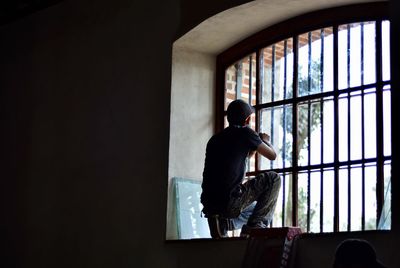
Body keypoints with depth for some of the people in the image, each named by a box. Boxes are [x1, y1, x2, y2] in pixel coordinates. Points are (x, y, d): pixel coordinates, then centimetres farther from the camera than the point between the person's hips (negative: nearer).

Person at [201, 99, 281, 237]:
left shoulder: (215, 139, 19)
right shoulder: (245, 133, -1)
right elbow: (272, 155, 9)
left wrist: (252, 150, 41)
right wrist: (265, 141, 30)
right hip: (230, 203, -8)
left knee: (254, 208, 35)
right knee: (273, 179, 5)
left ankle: (222, 222, 14)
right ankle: (256, 225, 0)